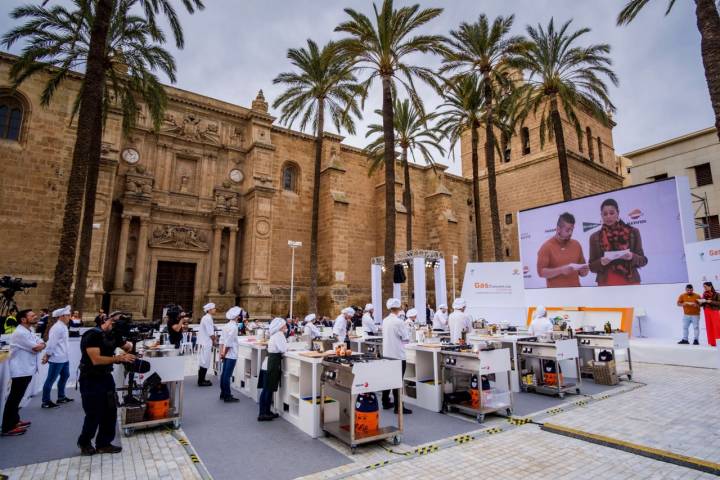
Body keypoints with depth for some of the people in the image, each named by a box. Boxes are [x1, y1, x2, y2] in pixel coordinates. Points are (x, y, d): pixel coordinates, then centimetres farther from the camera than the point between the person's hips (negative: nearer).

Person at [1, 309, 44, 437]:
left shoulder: (28, 332, 13)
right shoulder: (20, 333, -20)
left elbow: (42, 344, 10)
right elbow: (37, 348, -21)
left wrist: (38, 345, -10)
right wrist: (39, 345, 0)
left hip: (26, 370, 10)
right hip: (20, 371, -10)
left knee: (17, 397, 19)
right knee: (14, 398, -3)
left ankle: (14, 420, 30)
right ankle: (7, 427, 5)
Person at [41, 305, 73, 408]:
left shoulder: (63, 326, 11)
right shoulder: (57, 327, -19)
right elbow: (51, 343, -19)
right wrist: (47, 356, -14)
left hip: (64, 358, 10)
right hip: (57, 359, -10)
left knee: (65, 376, 19)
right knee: (51, 379, 1)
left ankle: (61, 397, 32)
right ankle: (46, 402, 10)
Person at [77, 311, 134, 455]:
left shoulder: (114, 335, 2)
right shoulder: (92, 335, -20)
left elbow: (128, 346, 18)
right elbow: (96, 360, -28)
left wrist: (129, 347, -5)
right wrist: (119, 358, -25)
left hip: (106, 377, 7)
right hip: (90, 380, -7)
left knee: (110, 412, 11)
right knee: (94, 415, 3)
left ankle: (104, 444, 25)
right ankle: (84, 443, 29)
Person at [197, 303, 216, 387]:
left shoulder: (206, 318, 13)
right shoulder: (208, 318, -18)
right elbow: (211, 333, -18)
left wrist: (213, 337, 10)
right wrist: (214, 340, -3)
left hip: (203, 343, 10)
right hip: (206, 344, -10)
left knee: (203, 362, 16)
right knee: (205, 362, -2)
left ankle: (201, 380, 25)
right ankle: (201, 381, 6)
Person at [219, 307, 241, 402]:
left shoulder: (227, 325, 8)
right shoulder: (234, 327, -18)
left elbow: (222, 340, 11)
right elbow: (229, 343, -20)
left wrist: (222, 352, 11)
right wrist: (224, 354, -9)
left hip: (226, 354, 9)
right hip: (231, 355, -9)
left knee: (224, 374, 14)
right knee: (227, 375, -2)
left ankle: (223, 394, 25)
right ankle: (227, 396, 6)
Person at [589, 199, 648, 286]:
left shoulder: (633, 232, 7)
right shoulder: (595, 237, 6)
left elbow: (643, 260, 8)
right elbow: (592, 266, 7)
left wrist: (632, 257, -12)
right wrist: (601, 262, -14)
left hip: (630, 283, 1)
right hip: (606, 285, 0)